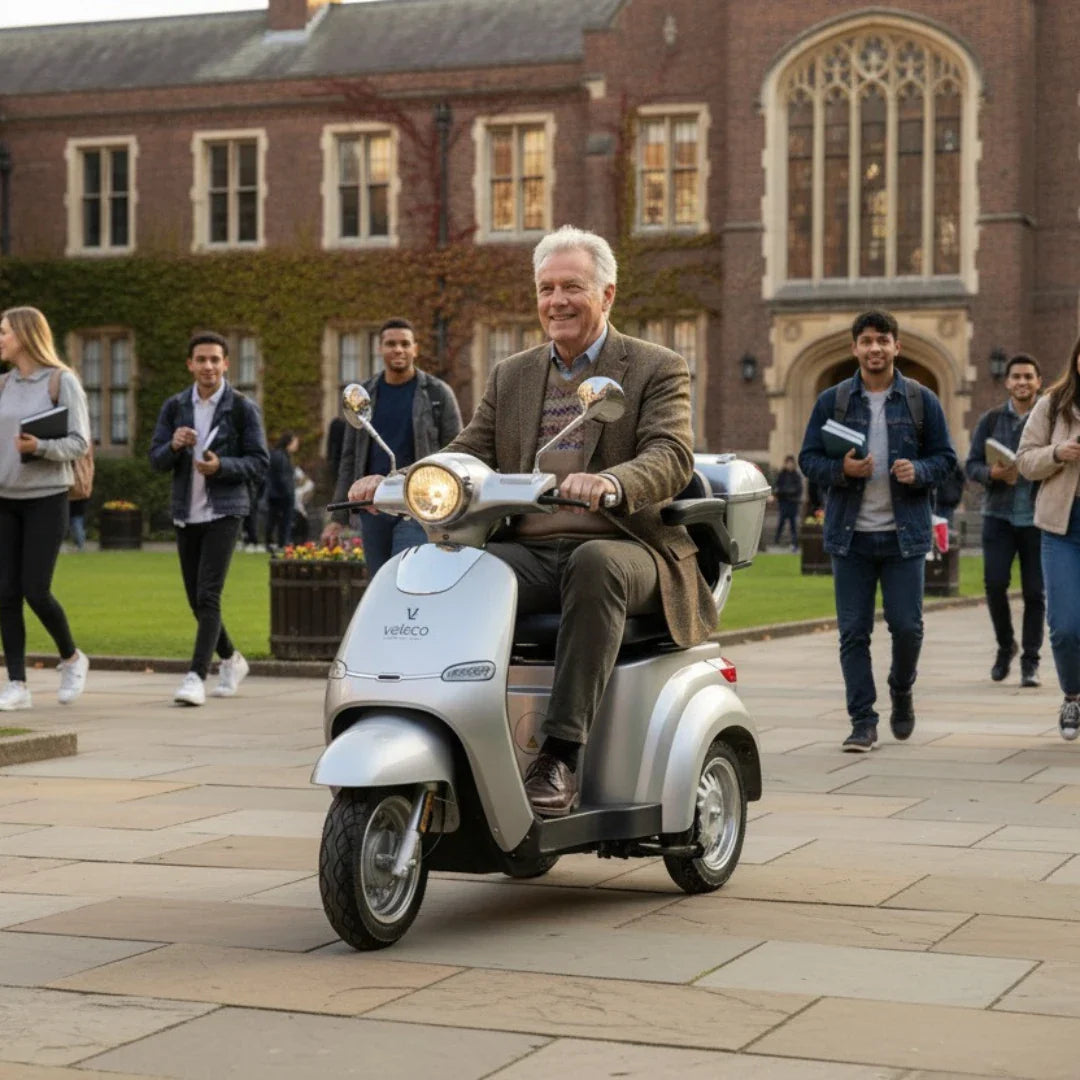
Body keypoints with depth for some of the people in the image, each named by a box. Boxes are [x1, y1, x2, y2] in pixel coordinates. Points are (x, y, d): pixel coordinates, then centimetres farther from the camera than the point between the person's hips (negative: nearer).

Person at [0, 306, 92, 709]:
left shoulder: (62, 381, -5)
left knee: (36, 592, -9)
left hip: (47, 498, -5)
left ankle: (71, 658, 17)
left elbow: (79, 442, -10)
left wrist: (39, 448, -24)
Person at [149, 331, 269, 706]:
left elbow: (259, 463, -5)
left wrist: (221, 466, -21)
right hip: (186, 513, 5)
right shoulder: (175, 406, 7)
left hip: (224, 511, -5)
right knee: (197, 601, 11)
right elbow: (157, 460, 5)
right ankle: (231, 660, 33)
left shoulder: (243, 408, -4)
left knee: (208, 596, -15)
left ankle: (196, 677, -16)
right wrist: (174, 445, -16)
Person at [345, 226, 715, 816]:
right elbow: (466, 457, 12)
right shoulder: (510, 377, 21)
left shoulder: (657, 369, 6)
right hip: (528, 552, 4)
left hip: (620, 549, -3)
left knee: (595, 566, -38)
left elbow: (672, 457, -11)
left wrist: (612, 482, -34)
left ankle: (561, 754, -39)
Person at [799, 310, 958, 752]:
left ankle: (902, 692, 30)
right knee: (853, 631, 0)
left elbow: (946, 457, 7)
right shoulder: (832, 401, 5)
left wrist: (919, 471, -14)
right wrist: (840, 469, -14)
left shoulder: (921, 401, 5)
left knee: (907, 626, 0)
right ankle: (863, 721, 6)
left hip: (904, 533, 0)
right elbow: (808, 458, 6)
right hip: (851, 533, 0)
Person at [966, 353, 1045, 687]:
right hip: (999, 515, 1)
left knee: (1034, 592, 1)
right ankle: (1005, 645, 15)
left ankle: (1030, 662, 11)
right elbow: (972, 465, 5)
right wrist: (994, 473, -14)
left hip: (1037, 518, -1)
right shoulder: (991, 420, 7)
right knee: (994, 583, -9)